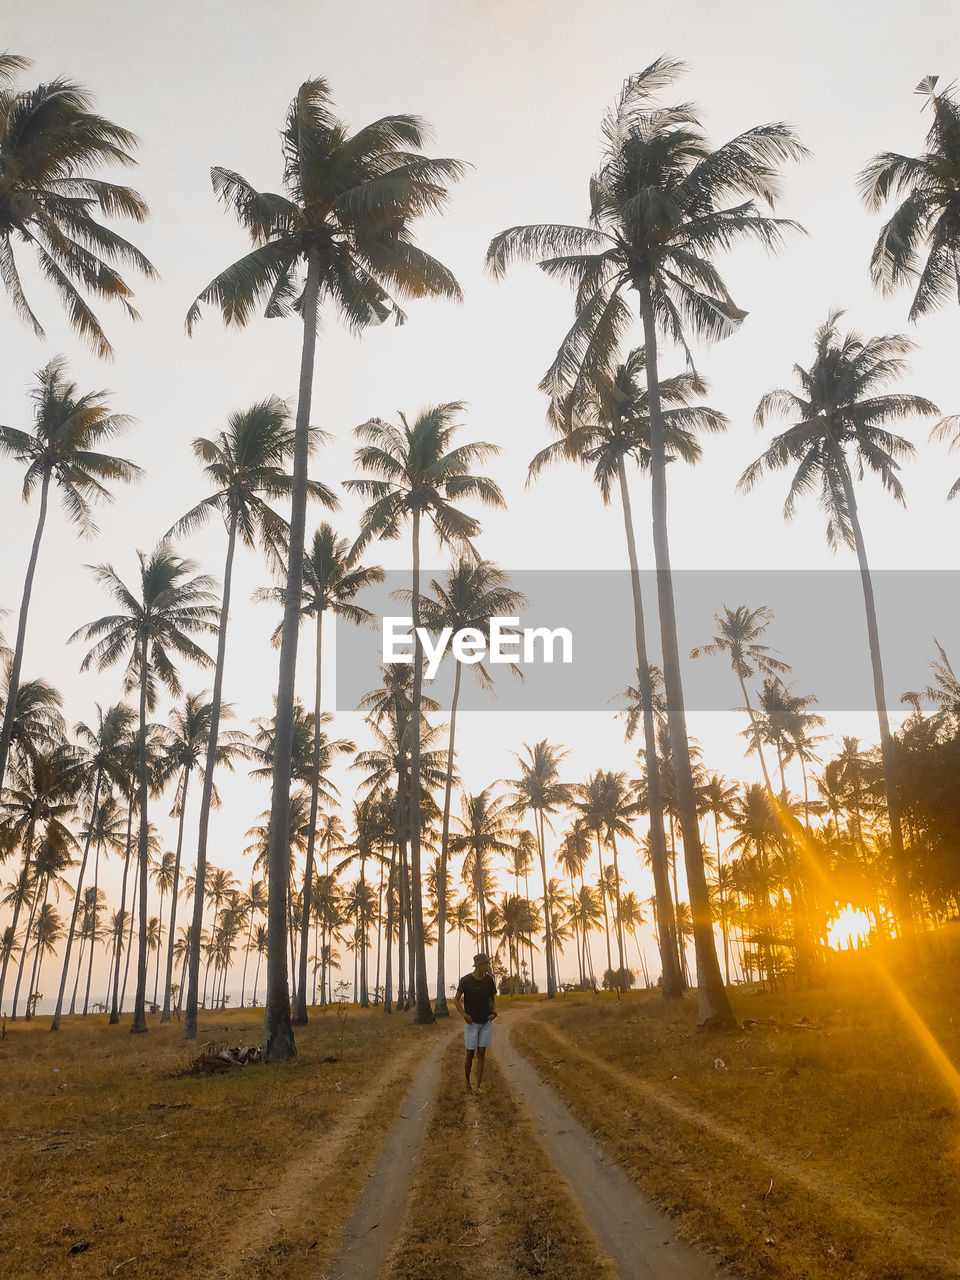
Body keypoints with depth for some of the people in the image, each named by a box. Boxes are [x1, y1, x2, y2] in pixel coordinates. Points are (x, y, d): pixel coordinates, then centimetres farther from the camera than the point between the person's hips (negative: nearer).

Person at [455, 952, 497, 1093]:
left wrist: (494, 1013, -8)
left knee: (481, 1054, 2)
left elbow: (493, 999, 9)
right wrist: (464, 1015, -16)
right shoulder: (466, 980, -12)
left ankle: (478, 1086, 10)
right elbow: (456, 1000, -4)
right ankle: (467, 1082, 24)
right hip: (471, 1023, -2)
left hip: (486, 1022, 3)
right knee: (470, 1054, 2)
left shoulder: (489, 980, -2)